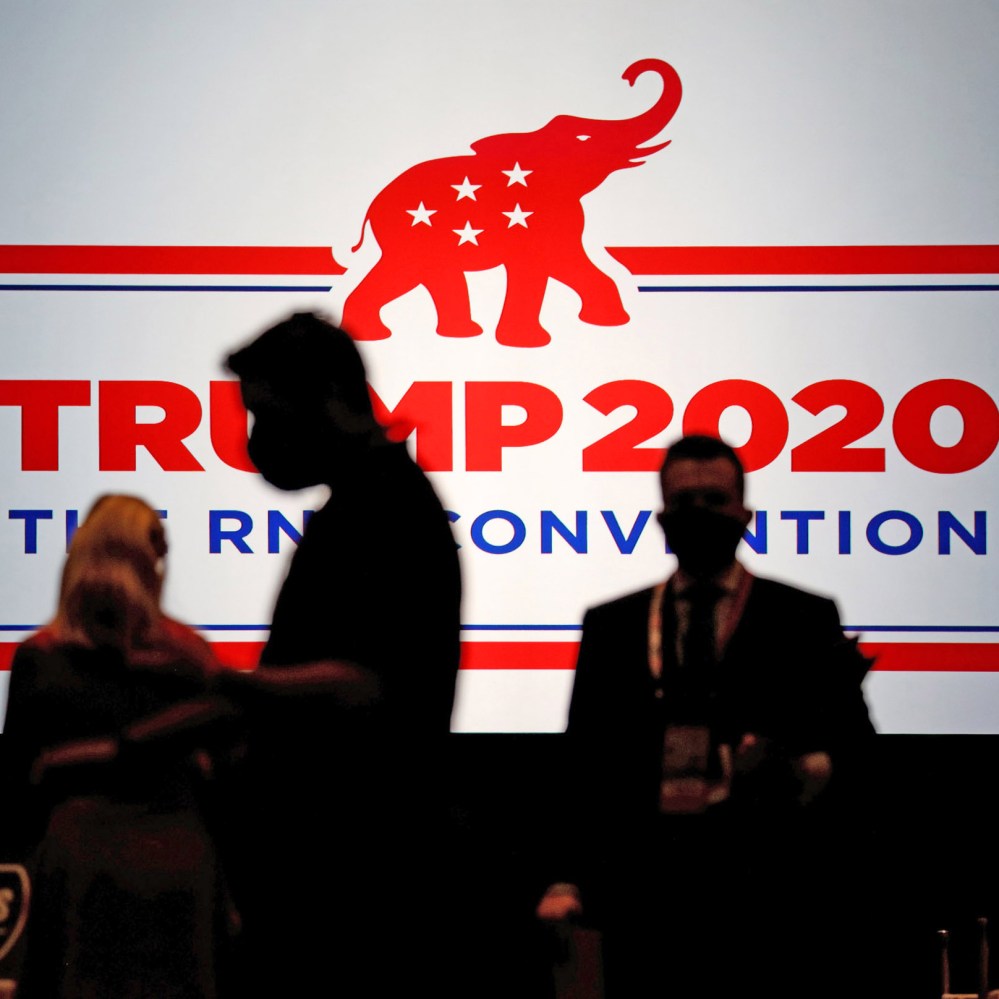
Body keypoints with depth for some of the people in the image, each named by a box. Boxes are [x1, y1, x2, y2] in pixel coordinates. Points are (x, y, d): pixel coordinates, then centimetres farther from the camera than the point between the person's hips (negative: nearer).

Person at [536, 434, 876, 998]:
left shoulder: (805, 620, 10)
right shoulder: (611, 625, 16)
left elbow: (854, 740, 4)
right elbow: (585, 757, 12)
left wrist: (811, 771, -18)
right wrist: (570, 877, 2)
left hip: (769, 886, -2)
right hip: (647, 884, 2)